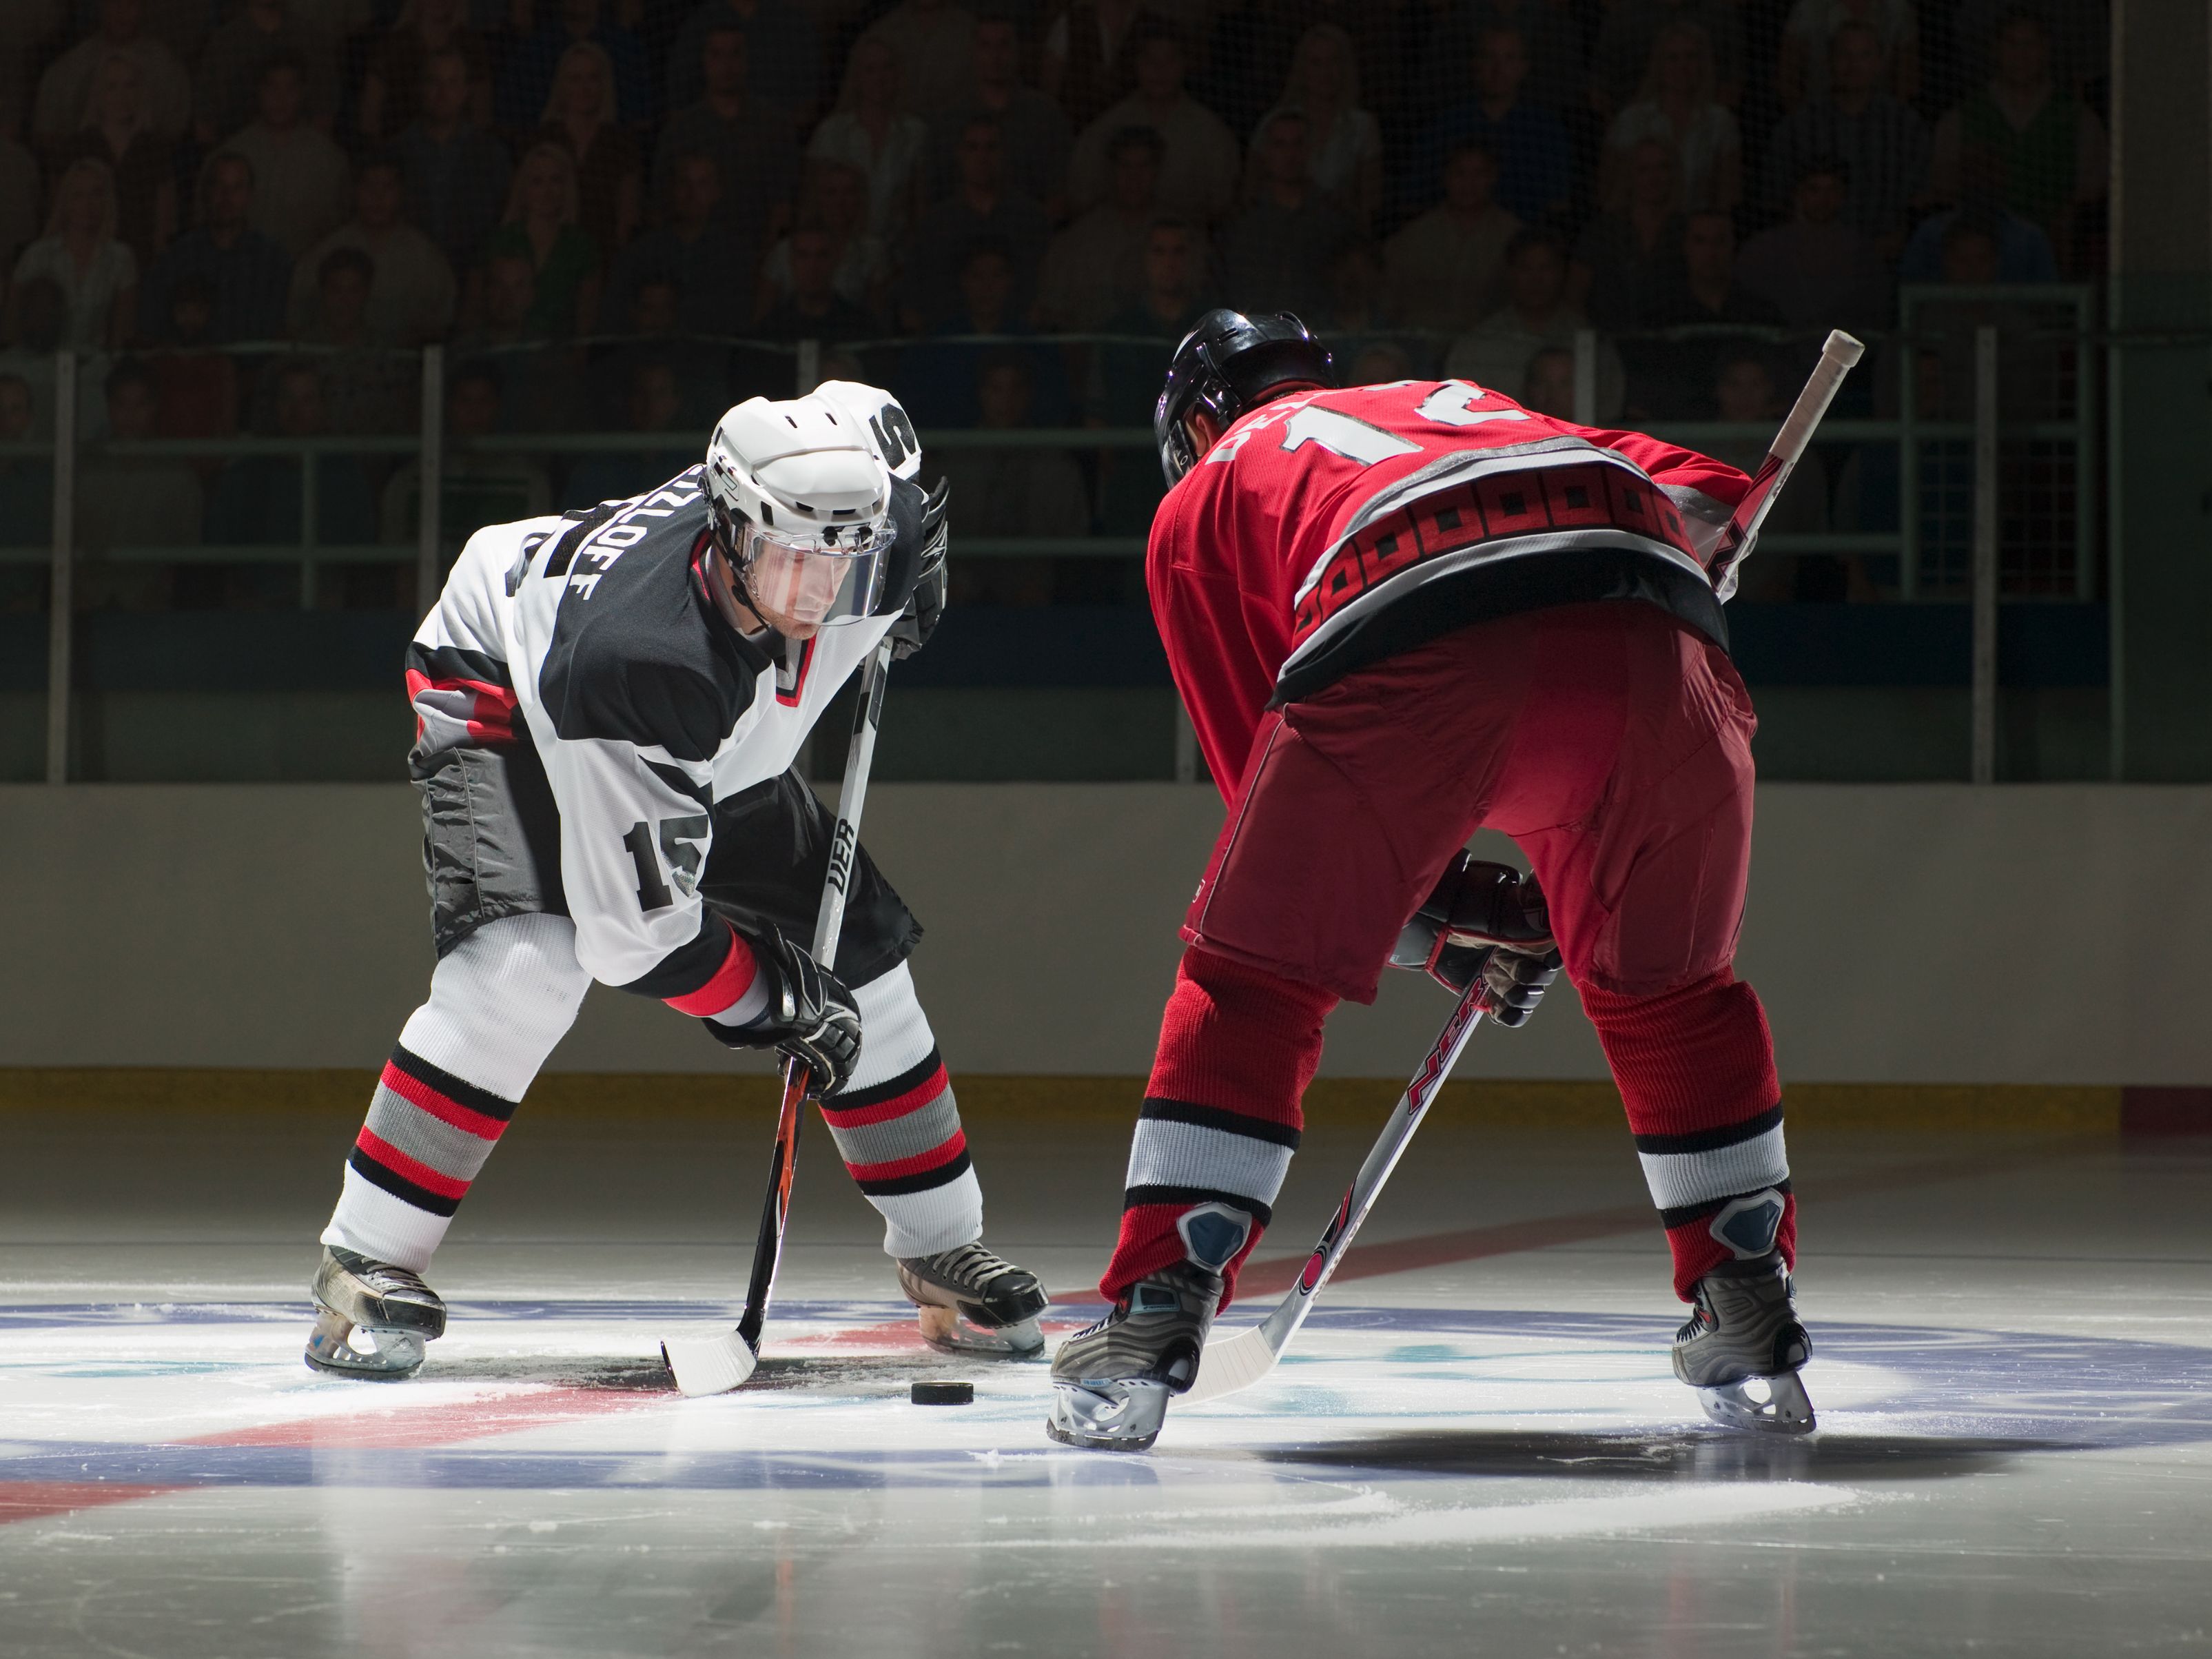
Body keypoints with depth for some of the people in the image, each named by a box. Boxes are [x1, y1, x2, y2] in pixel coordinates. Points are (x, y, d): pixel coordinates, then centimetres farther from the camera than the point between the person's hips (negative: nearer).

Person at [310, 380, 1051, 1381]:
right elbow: (635, 930, -35)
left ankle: (941, 1251, 21)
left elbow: (867, 411, 0)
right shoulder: (640, 658, -46)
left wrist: (908, 593, 11)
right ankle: (365, 1268, -19)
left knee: (858, 950, 3)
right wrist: (772, 1004, -23)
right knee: (525, 963, -30)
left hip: (712, 742, 7)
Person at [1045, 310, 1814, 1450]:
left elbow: (1270, 775, 28)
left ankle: (1148, 1326, 9)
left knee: (1251, 983, 16)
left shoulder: (1201, 503, 34)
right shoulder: (1465, 405, 44)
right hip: (1647, 648, 3)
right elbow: (1700, 496, 31)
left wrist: (1442, 915, 33)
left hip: (1407, 654, -3)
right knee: (1670, 991, 24)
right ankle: (1755, 1343, 24)